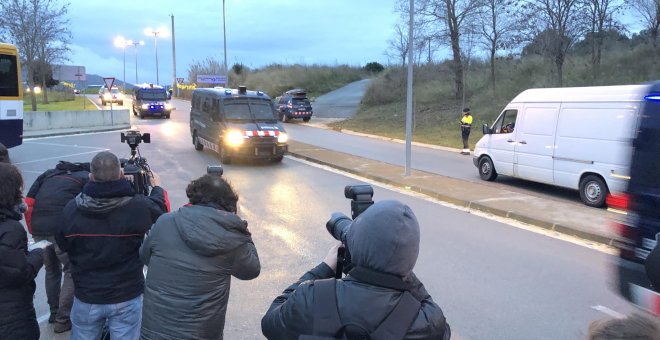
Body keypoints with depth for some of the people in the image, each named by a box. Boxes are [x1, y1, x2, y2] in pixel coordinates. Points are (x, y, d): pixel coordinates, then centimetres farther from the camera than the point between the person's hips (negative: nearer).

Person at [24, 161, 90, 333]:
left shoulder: (48, 174, 24)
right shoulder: (87, 178, 12)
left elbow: (28, 202, 14)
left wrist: (33, 230, 17)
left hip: (39, 230, 5)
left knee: (51, 271, 24)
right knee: (71, 273, 10)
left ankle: (54, 313, 34)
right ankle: (63, 319, 9)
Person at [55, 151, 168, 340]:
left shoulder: (71, 209, -12)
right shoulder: (139, 207, -19)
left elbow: (62, 246, 4)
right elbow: (161, 209, 4)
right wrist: (157, 187, 24)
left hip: (86, 298, 2)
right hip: (126, 298, -2)